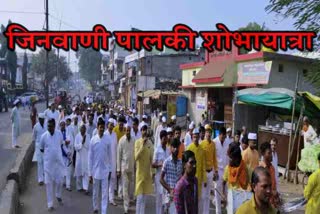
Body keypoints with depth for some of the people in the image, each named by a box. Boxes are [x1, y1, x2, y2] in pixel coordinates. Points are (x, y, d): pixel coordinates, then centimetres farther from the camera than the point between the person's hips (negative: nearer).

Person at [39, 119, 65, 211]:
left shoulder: (59, 134, -7)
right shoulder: (44, 136, -10)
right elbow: (41, 149, 3)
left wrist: (55, 151, 6)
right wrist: (49, 152, -1)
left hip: (59, 161, 1)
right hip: (48, 163, -1)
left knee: (60, 181, 9)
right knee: (49, 183, 5)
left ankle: (58, 196, 39)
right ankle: (50, 204, 18)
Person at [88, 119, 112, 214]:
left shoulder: (108, 140, -4)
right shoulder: (93, 140, -8)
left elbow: (110, 156, 4)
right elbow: (90, 157, -3)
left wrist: (110, 170, 6)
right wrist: (90, 173, -3)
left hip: (105, 170, 0)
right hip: (96, 170, 0)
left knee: (105, 193, 1)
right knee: (95, 192, 15)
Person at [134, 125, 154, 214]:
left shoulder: (150, 143, 6)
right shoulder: (137, 142, -8)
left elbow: (151, 158, 10)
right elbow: (136, 157, -19)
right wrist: (142, 146, -26)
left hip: (147, 172, 5)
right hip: (140, 172, -5)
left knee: (144, 197, 11)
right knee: (140, 197, -5)